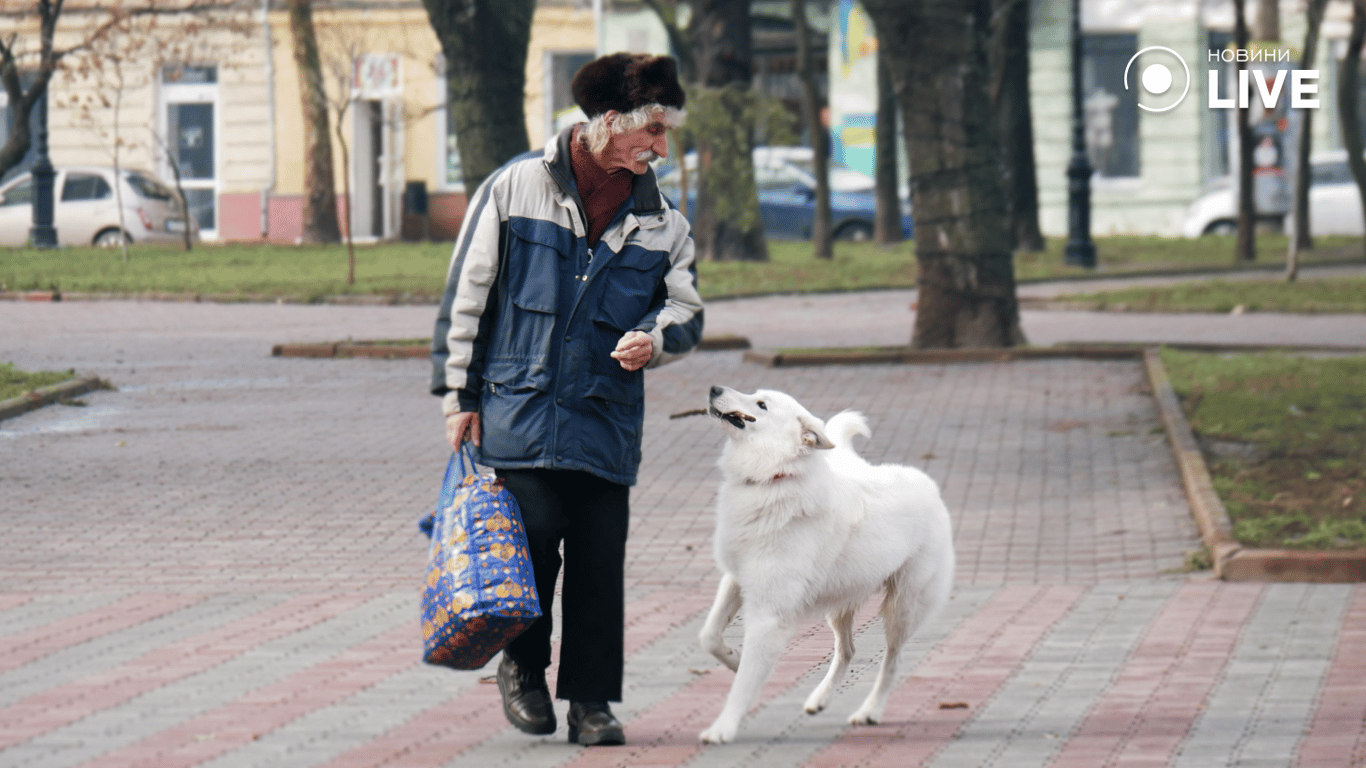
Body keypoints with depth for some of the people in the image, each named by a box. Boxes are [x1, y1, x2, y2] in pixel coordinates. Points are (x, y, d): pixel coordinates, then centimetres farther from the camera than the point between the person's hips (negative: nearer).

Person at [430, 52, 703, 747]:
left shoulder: (659, 219, 9)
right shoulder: (517, 187, -1)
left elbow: (685, 310, 15)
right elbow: (467, 292, 3)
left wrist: (654, 339, -9)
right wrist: (459, 395, 1)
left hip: (606, 422, 3)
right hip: (518, 411, -3)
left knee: (599, 560, 0)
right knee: (531, 540, -10)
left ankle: (591, 699, 9)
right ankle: (523, 667, 14)